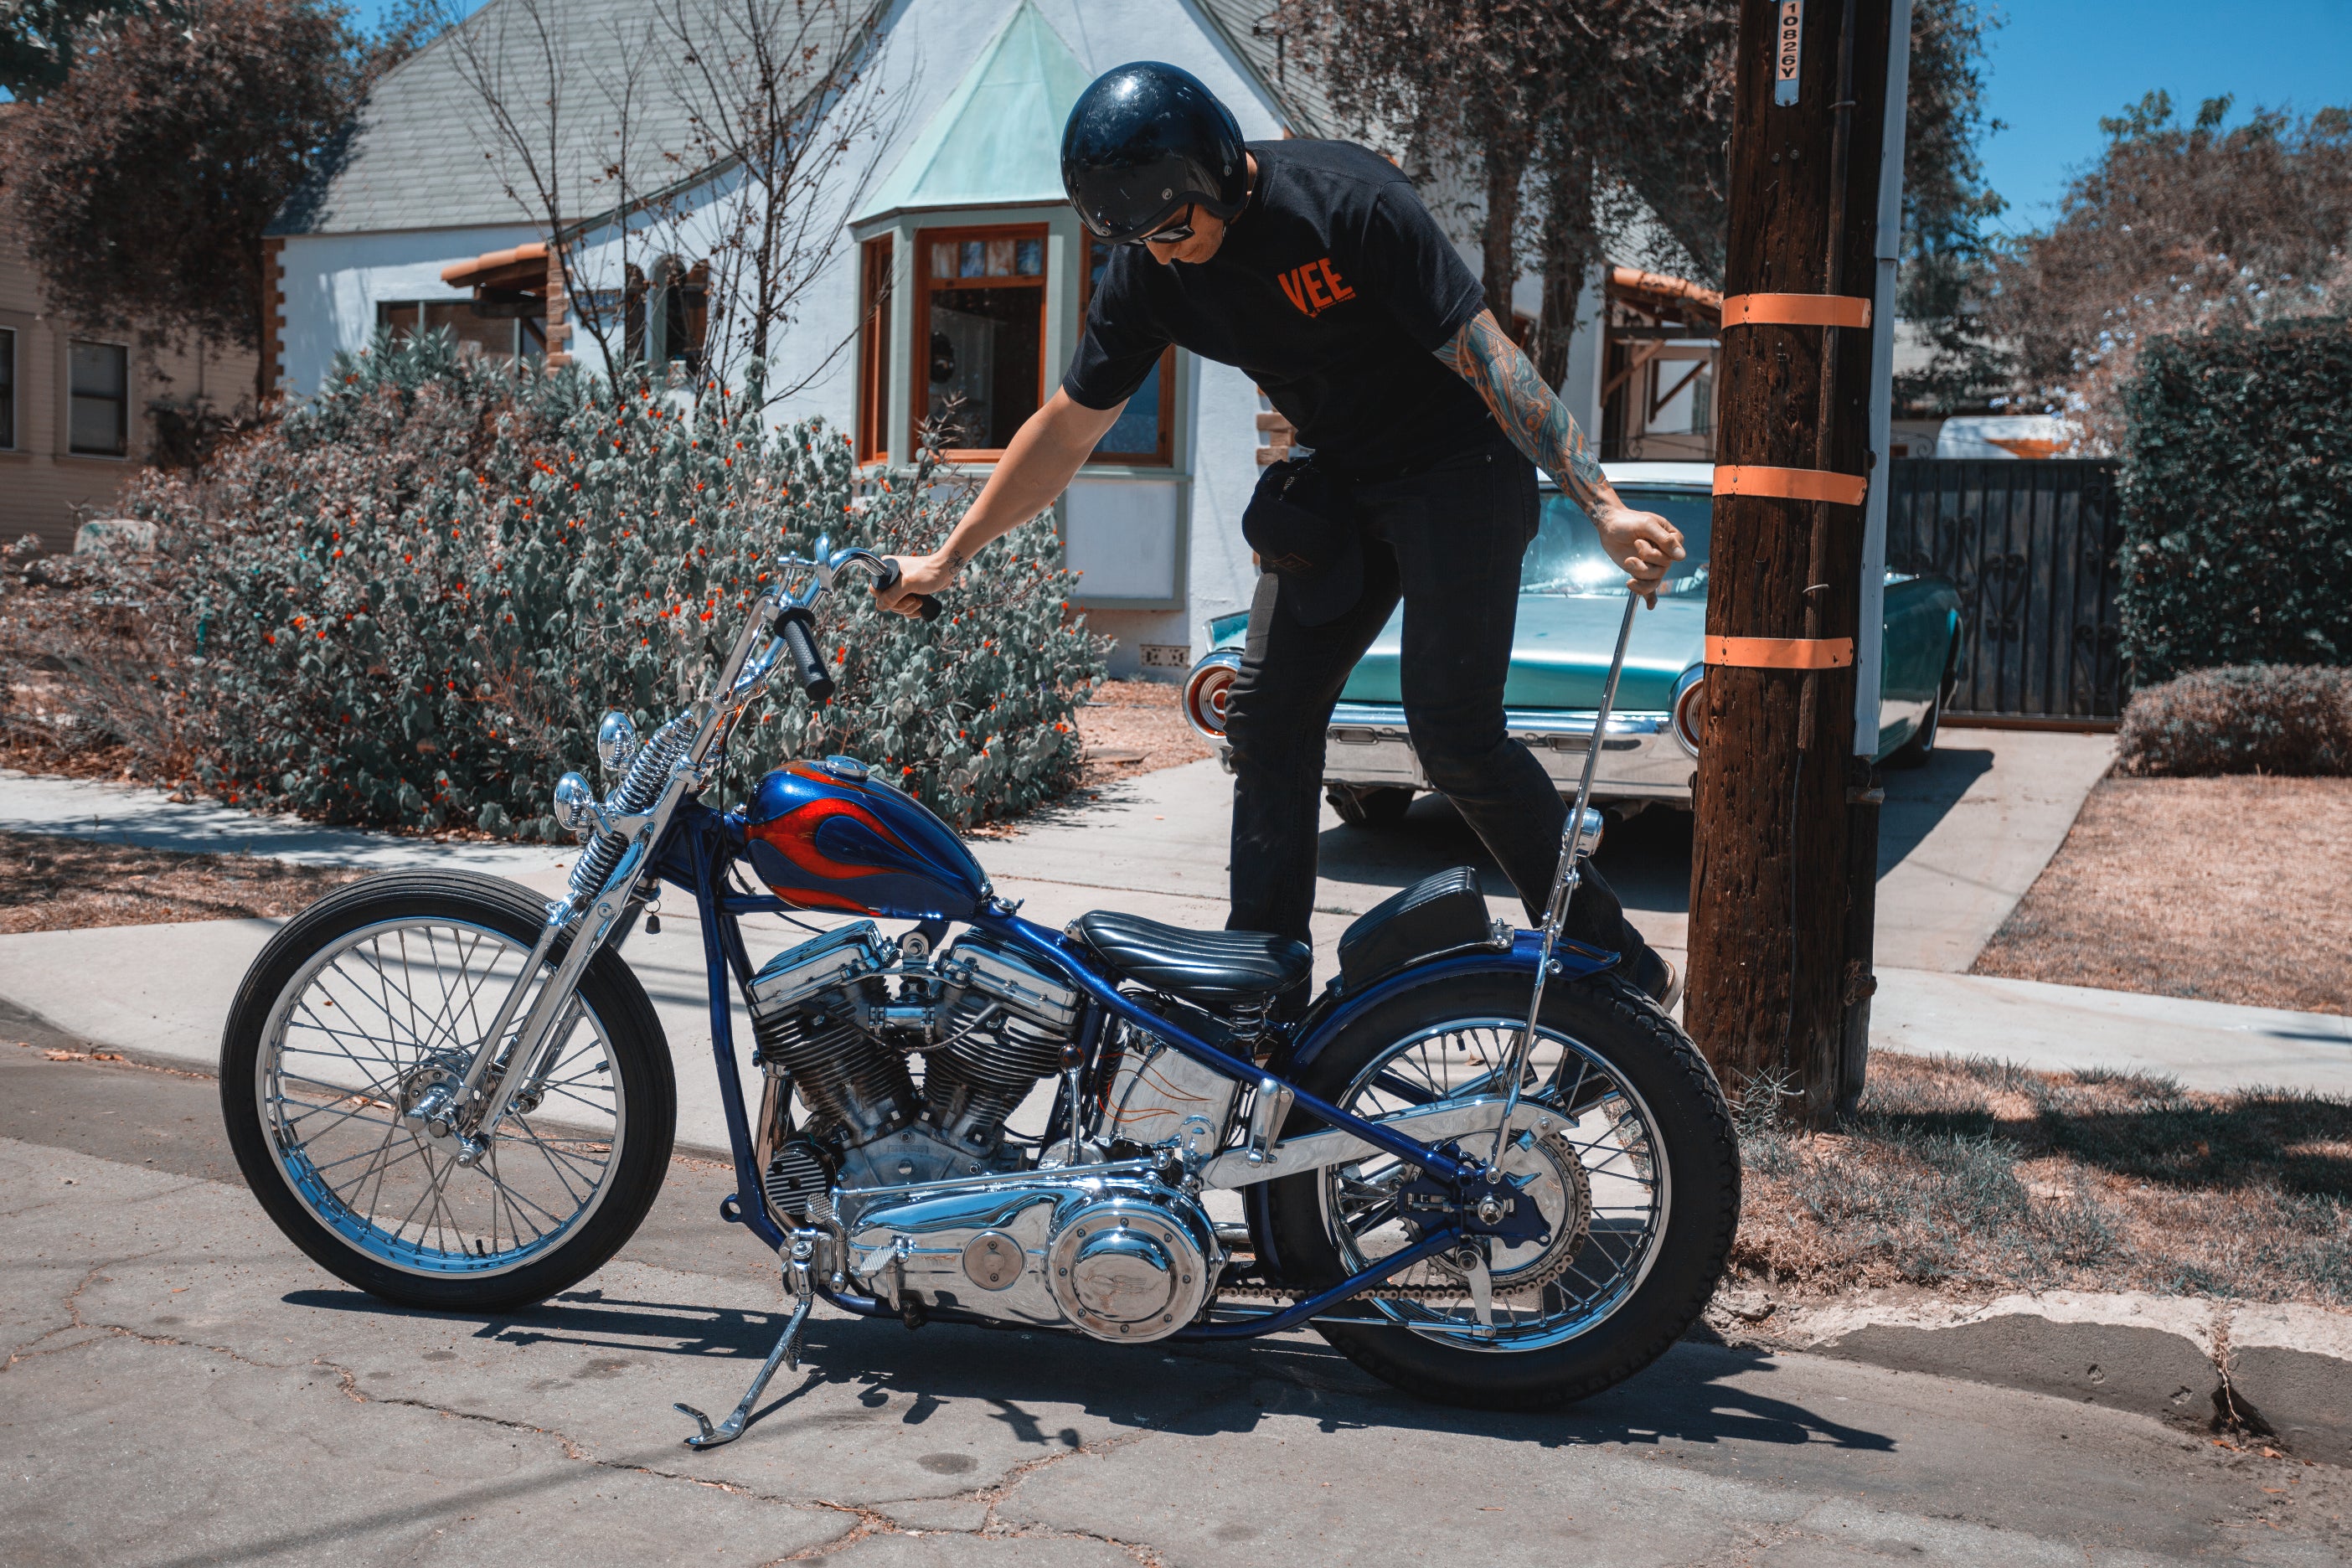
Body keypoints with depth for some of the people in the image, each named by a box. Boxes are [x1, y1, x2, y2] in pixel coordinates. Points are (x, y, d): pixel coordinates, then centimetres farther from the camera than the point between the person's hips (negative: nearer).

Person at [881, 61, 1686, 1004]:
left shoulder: (1347, 202, -25)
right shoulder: (1149, 272, -7)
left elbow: (1487, 356, -25)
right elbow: (1068, 426, 3)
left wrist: (1603, 509, -31)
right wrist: (947, 559, 7)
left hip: (1460, 464, -6)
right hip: (1340, 483, 6)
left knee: (1453, 732, -14)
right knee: (1265, 719, -2)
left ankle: (1613, 959, 2)